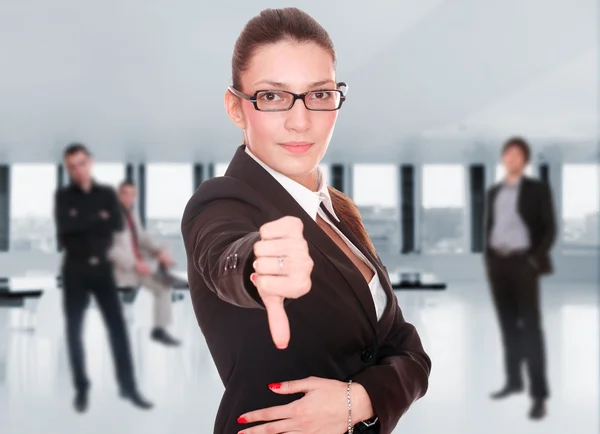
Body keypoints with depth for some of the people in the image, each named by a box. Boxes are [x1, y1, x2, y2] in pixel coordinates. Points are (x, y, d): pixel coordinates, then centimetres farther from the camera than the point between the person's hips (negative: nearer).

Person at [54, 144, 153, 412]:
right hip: (75, 269, -1)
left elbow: (118, 224, -8)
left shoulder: (107, 194, 6)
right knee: (74, 330, 2)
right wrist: (98, 219, -11)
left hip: (102, 267, 1)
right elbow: (65, 226, -16)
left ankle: (128, 386, 5)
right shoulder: (63, 195, 1)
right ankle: (81, 389, 13)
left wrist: (82, 221, -12)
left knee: (117, 326, -1)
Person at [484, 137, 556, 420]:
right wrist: (488, 259, 7)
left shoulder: (538, 189, -1)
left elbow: (549, 229, -4)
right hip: (497, 263, 5)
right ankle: (513, 381, 22)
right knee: (508, 325, 11)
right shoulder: (494, 192, 14)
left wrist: (535, 260, -14)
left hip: (523, 262, -5)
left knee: (531, 327, -7)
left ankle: (539, 395, -8)